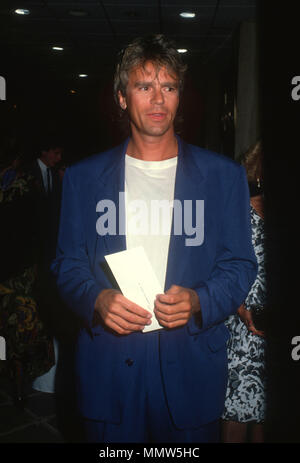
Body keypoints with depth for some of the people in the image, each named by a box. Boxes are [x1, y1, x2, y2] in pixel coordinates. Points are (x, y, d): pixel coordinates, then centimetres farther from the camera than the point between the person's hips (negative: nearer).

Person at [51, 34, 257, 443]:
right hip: (107, 366, 1)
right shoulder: (83, 177, 4)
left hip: (191, 367, 0)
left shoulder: (224, 175, 1)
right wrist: (97, 299, -15)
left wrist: (197, 301, -18)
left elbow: (240, 265, 1)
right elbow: (68, 264, 5)